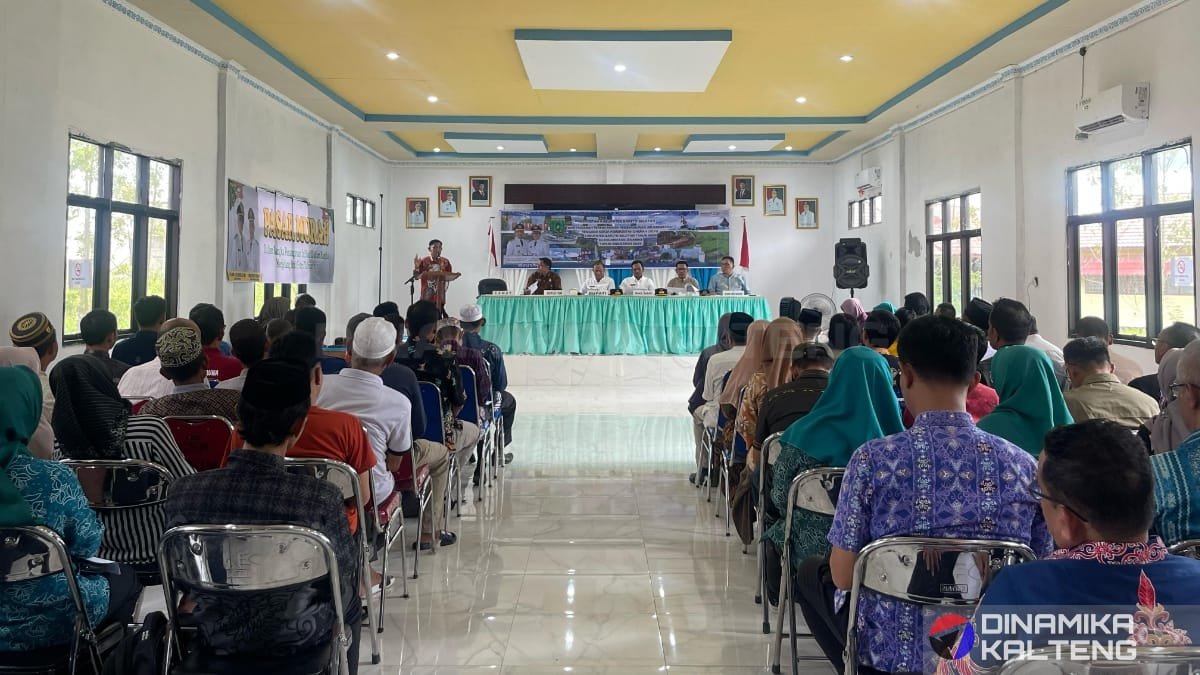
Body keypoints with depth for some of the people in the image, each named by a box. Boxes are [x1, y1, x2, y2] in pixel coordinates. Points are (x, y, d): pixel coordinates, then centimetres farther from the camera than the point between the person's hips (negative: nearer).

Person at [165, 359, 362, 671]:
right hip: (299, 639, -3)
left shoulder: (182, 492, -20)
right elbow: (348, 569, -13)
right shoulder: (321, 499, -30)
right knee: (348, 597, 29)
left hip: (216, 635, 3)